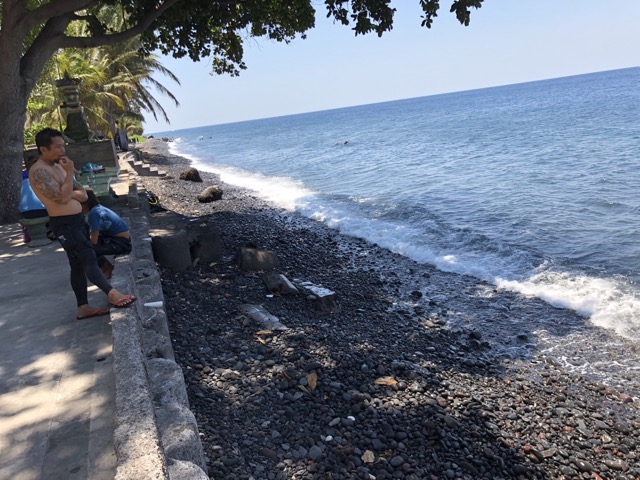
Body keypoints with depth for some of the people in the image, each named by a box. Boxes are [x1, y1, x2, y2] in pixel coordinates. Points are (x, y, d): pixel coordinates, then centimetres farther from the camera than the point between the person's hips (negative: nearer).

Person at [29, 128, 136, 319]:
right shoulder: (39, 172, -15)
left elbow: (83, 195, 12)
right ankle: (112, 294, -18)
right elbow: (63, 198, -25)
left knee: (78, 264, 11)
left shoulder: (58, 166, 14)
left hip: (77, 220, 10)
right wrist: (70, 172, -17)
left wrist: (69, 193, -9)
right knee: (88, 257, -17)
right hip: (64, 224, -9)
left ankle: (83, 308, 17)